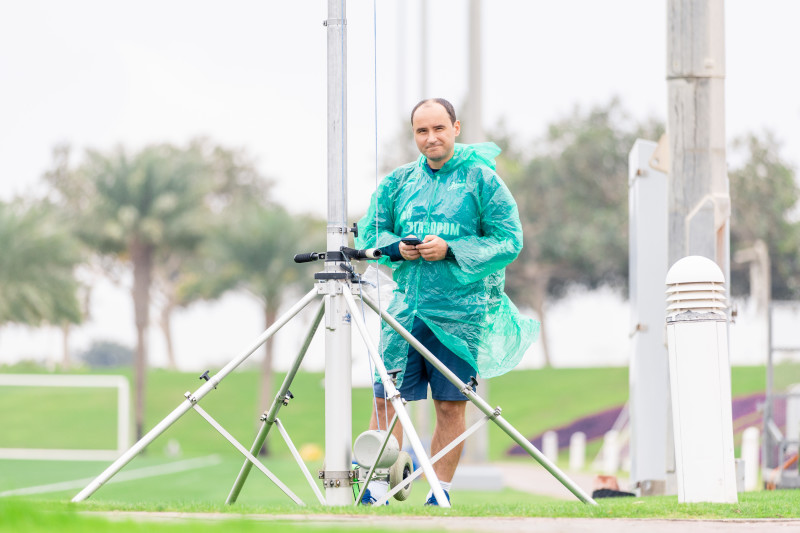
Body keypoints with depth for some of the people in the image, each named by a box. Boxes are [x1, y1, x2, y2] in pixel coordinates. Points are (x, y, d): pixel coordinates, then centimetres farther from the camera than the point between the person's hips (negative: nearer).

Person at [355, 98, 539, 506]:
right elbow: (369, 233, 14)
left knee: (450, 405, 0)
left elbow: (509, 242, -4)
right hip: (405, 307, 3)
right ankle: (377, 488, 2)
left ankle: (440, 491, 9)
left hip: (460, 312, -3)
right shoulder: (398, 182, 12)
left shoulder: (482, 180, 0)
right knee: (384, 397, -4)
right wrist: (397, 248, -8)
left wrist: (450, 251, -15)